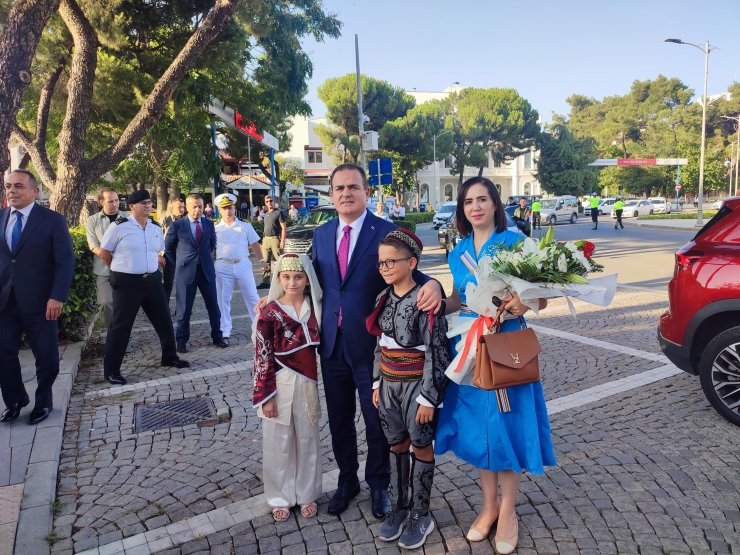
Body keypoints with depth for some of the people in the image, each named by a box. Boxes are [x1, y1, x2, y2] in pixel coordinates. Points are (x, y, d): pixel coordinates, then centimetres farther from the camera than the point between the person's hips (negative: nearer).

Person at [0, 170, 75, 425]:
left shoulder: (53, 220, -6)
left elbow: (66, 261, -9)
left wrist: (57, 297, -18)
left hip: (39, 301, -3)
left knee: (46, 356, 7)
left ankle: (43, 402, 28)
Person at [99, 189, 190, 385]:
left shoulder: (156, 228, 8)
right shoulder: (119, 226, -9)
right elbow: (104, 253, 0)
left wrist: (148, 266, 14)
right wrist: (123, 268, 8)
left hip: (152, 280, 6)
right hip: (127, 282, -5)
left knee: (164, 320, 12)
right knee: (121, 325, 1)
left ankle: (170, 357, 31)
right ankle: (111, 371, 12)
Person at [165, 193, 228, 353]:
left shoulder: (209, 224, 5)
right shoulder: (177, 225, -4)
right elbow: (168, 249, 7)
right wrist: (181, 262, 9)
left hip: (207, 270, 3)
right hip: (186, 272, -3)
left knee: (213, 306, 8)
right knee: (184, 309, 5)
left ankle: (217, 336, 22)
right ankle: (182, 341, 17)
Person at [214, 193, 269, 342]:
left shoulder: (245, 226, 9)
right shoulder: (215, 229, 8)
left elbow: (254, 244, 8)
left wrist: (262, 260, -2)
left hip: (243, 265, 0)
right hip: (223, 267, 0)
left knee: (252, 297, 3)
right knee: (223, 300, 5)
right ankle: (225, 332, 14)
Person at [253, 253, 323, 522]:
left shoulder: (315, 307, 0)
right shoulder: (270, 312, -10)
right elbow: (262, 357, -9)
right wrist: (266, 395, -12)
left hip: (308, 383, 3)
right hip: (280, 385, -3)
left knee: (307, 440, 14)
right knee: (279, 443, 10)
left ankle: (307, 494, 32)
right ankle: (280, 497, 28)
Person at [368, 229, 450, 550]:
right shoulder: (383, 299, 3)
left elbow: (436, 353, -17)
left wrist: (428, 398, -17)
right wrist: (377, 383, 11)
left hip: (417, 384, -6)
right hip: (389, 384, 6)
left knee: (421, 447, 9)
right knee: (397, 445, 16)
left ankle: (421, 515, 25)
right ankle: (398, 507, 32)